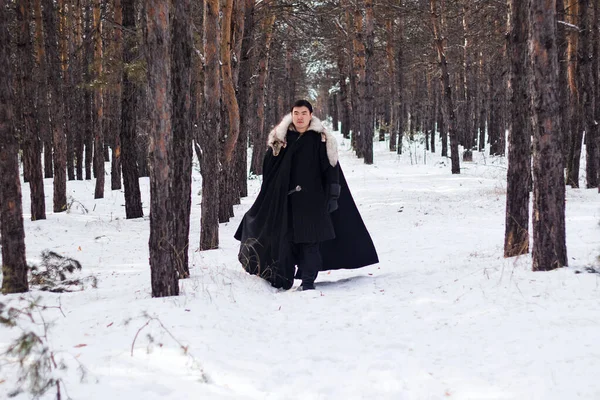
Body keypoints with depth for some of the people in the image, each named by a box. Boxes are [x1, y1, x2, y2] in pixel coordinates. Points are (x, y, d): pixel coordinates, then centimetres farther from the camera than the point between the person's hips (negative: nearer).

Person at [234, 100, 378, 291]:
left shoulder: (320, 140, 0)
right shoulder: (280, 138, 5)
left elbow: (331, 169, -2)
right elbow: (268, 170, 7)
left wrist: (333, 196, -8)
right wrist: (269, 197, 5)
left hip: (311, 198, -2)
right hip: (284, 198, 2)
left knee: (310, 240, -5)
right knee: (286, 238, 3)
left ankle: (308, 280, -2)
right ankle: (285, 278, 15)